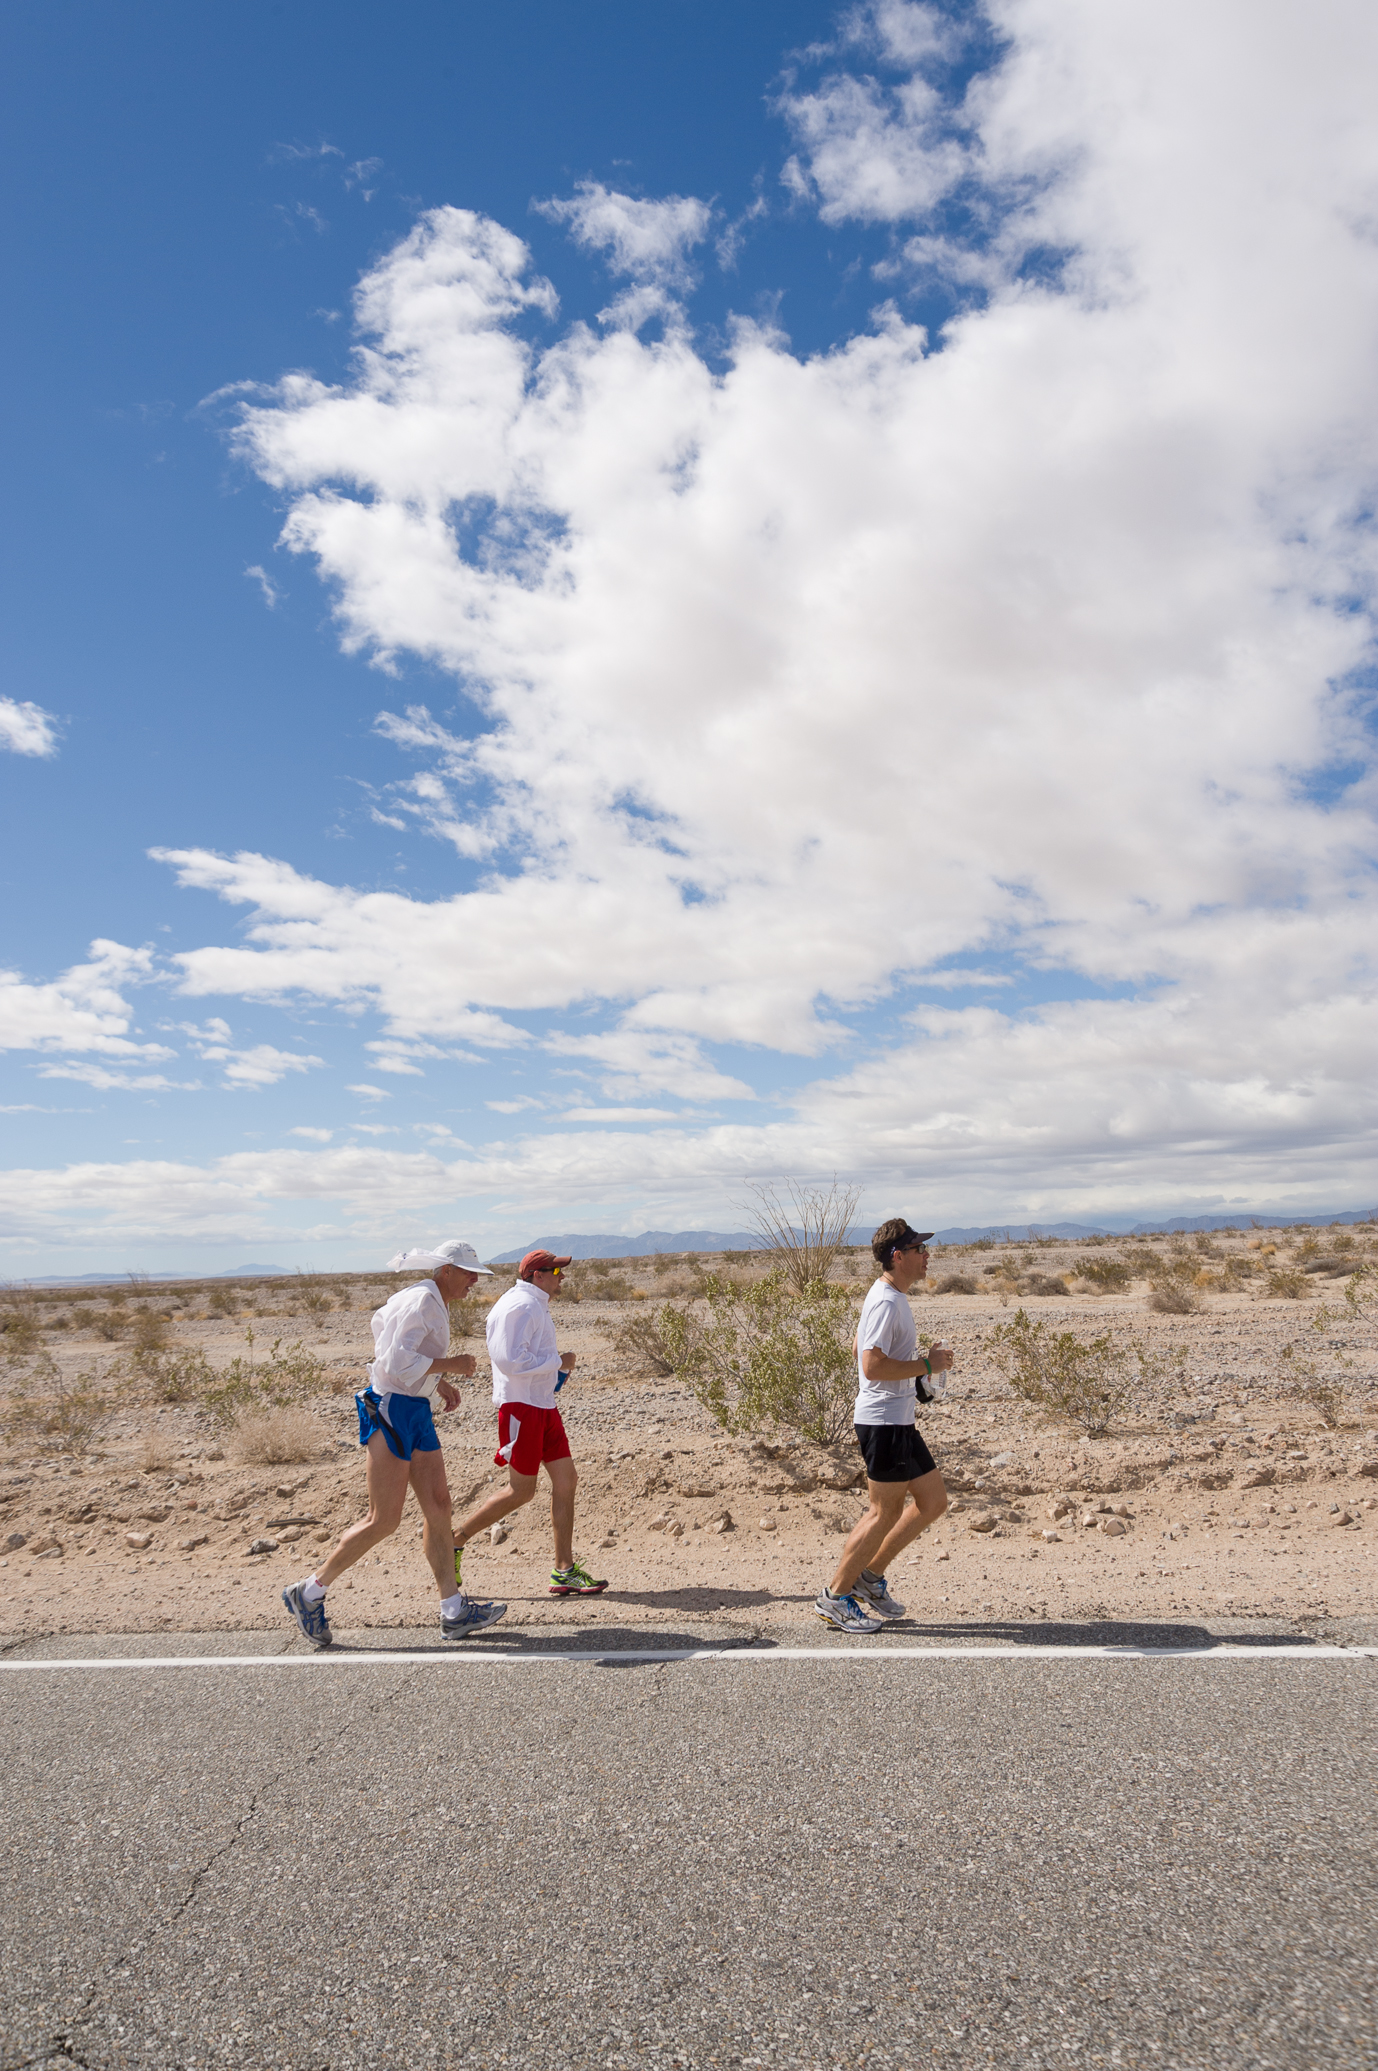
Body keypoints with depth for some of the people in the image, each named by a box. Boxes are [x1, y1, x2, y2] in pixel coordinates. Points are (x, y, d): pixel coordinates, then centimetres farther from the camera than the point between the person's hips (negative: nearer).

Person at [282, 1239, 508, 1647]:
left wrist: (440, 1383, 18)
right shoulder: (421, 1301, -16)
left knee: (439, 1507, 6)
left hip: (416, 1413, 10)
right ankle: (308, 1594, 9)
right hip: (390, 1411, -10)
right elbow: (397, 1362, -25)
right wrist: (451, 1364, -16)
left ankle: (454, 1613, 9)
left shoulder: (433, 1305, 16)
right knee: (384, 1520, -5)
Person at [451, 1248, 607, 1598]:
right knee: (521, 1490, -5)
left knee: (566, 1480, 5)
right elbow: (512, 1360, -24)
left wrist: (557, 1361, 11)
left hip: (542, 1404, 10)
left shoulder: (536, 1306, 19)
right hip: (521, 1405, -10)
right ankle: (455, 1542, 8)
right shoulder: (520, 1306, -15)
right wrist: (558, 1361, -15)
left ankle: (564, 1570, 9)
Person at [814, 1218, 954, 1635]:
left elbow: (861, 1347, 23)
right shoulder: (886, 1302, -19)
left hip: (899, 1422, 10)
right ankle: (836, 1596, 13)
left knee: (933, 1502, 14)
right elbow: (872, 1366, -26)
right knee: (885, 1513, 0)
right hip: (883, 1423, -10)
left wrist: (922, 1363, 16)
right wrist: (925, 1364, -17)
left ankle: (871, 1575, 23)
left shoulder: (893, 1297, 13)